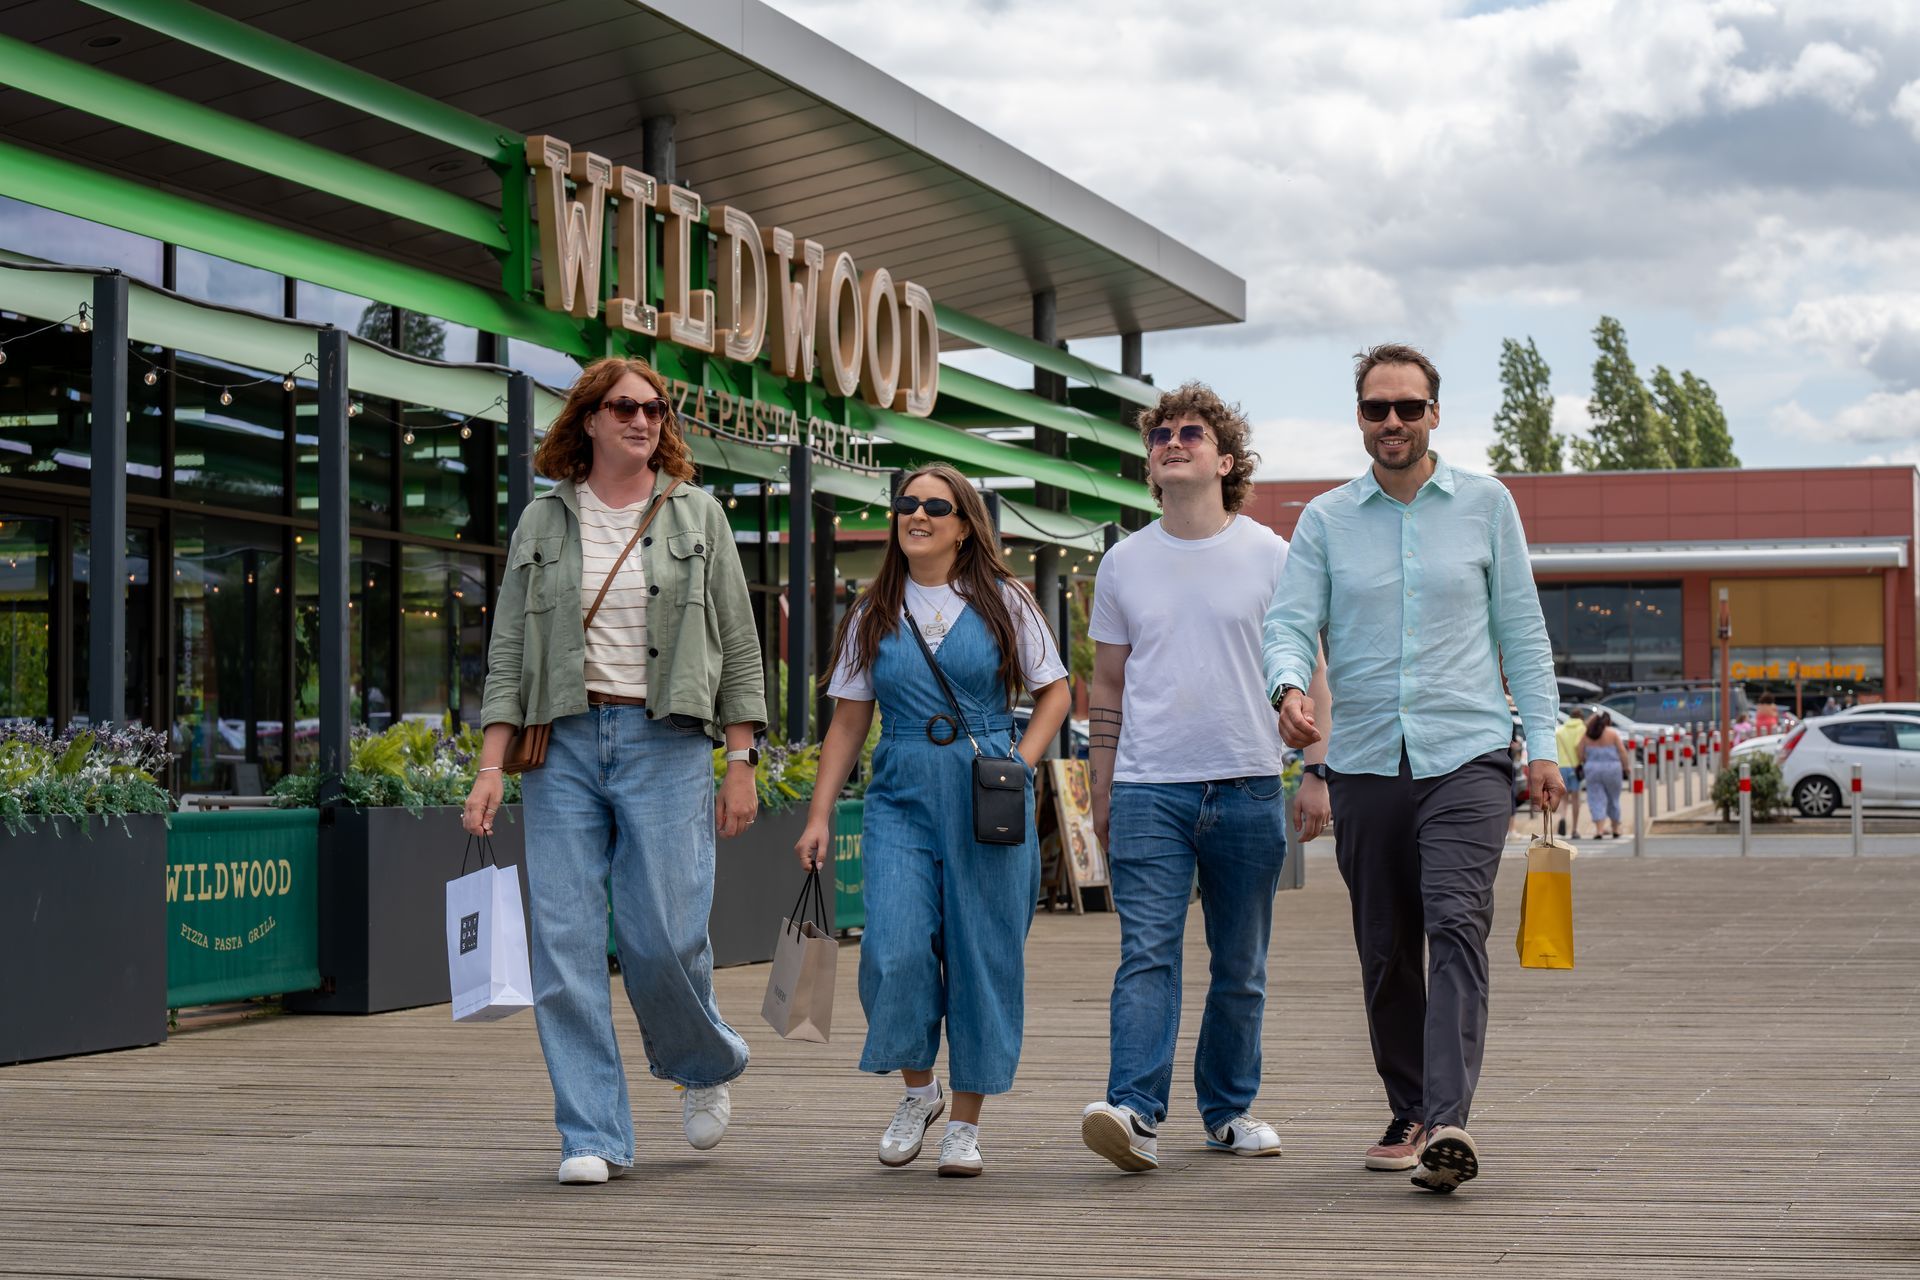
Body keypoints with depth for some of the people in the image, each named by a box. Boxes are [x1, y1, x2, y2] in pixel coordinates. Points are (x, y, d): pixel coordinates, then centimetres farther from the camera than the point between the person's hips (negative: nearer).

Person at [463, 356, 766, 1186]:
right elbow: (509, 652, 8)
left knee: (663, 934, -8)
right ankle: (593, 1137, 1)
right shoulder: (544, 522, 9)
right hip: (564, 742, 2)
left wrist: (741, 763, 0)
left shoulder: (696, 516, 7)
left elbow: (738, 648, 7)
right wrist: (491, 767, -1)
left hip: (665, 742, -1)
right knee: (564, 940, -5)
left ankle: (706, 1064, 25)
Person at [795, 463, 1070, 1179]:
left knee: (982, 957, -1)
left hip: (986, 804, -1)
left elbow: (1054, 691, 9)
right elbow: (848, 723, 12)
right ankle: (918, 1090, 11)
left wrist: (1020, 765, -6)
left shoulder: (1002, 604, 4)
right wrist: (819, 818, 6)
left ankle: (966, 1125, 10)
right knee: (894, 952, -14)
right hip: (900, 799, 1)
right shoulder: (873, 616, 10)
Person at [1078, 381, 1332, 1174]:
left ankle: (1229, 1110, 20)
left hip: (1248, 788, 0)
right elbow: (1107, 684, 14)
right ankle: (1134, 1112, -21)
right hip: (1148, 789, 0)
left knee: (1240, 966, 8)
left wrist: (1316, 771, -2)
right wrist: (1101, 789, 11)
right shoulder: (1125, 564, 8)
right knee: (1147, 952, -13)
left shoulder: (1270, 557, 3)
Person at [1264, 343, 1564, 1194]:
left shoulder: (1485, 505, 7)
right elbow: (1290, 621, 1)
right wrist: (1290, 687, -21)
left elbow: (1522, 629, 9)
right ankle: (1409, 1114, 22)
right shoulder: (1325, 520, 8)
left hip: (1466, 753, -2)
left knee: (1457, 925, -19)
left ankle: (1448, 1122, -27)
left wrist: (1542, 741, 3)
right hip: (1367, 763, 3)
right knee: (1385, 951, 7)